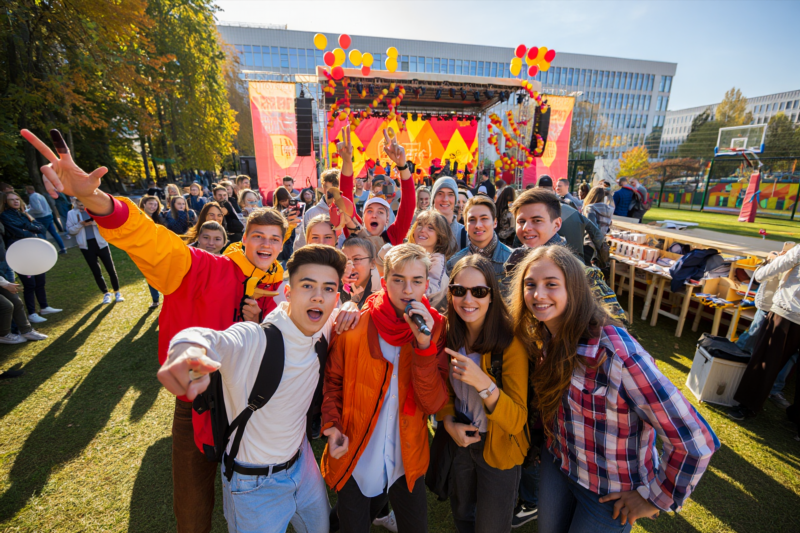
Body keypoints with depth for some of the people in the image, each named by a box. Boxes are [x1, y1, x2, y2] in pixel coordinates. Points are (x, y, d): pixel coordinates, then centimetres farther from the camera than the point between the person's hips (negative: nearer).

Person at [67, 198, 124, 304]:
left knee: (111, 269, 3)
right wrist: (80, 224, -14)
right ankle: (106, 293, 20)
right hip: (86, 246, 1)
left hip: (101, 243, -1)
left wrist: (94, 222, -21)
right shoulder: (71, 213, 5)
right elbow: (70, 230, 3)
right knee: (96, 272, 7)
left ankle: (117, 292, 16)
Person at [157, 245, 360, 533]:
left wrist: (347, 314, -15)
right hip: (254, 483, -5)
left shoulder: (324, 332, -13)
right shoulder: (253, 340, -32)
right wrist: (190, 349, -74)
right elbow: (214, 341, -51)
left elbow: (333, 314, 8)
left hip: (301, 461, 6)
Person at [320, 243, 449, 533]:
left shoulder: (435, 327, -12)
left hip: (407, 460, 1)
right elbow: (333, 380, 1)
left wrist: (424, 344, -29)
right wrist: (332, 425, -14)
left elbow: (433, 404, -18)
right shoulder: (355, 325, -15)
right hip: (355, 460, -1)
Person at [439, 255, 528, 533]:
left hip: (499, 449, -4)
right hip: (460, 441, 4)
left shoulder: (510, 342, -26)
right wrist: (448, 421, -14)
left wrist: (483, 383, -42)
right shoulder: (449, 335, -12)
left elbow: (517, 421, -27)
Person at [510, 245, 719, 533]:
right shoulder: (542, 337, -13)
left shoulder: (618, 355, -34)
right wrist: (549, 441, 6)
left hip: (609, 492, -5)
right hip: (556, 465, 5)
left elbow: (696, 442, -28)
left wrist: (654, 498, -16)